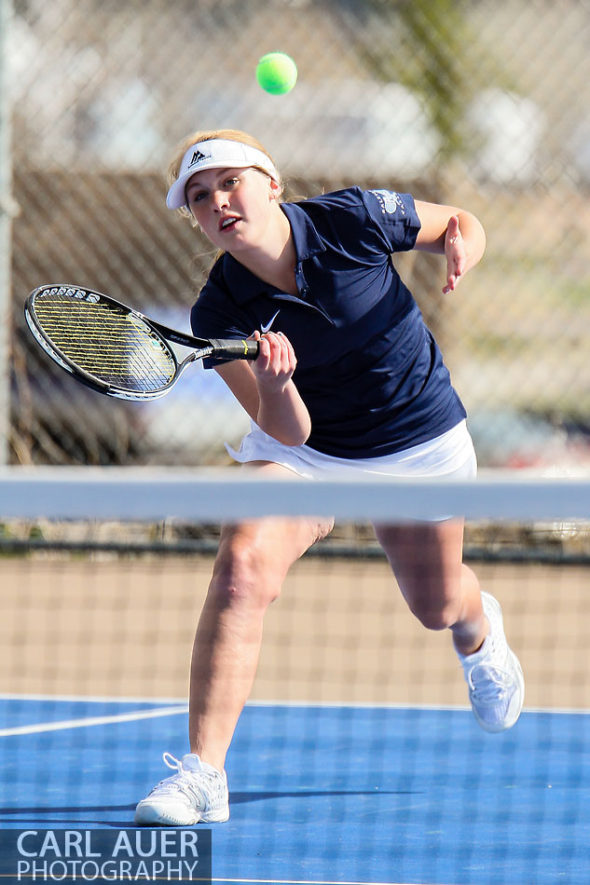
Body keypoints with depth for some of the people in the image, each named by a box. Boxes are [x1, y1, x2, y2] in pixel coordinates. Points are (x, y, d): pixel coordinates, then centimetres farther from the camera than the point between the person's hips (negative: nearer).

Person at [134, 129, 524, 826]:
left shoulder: (352, 219, -22)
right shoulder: (220, 315, -21)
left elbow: (458, 222, -3)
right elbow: (290, 432, -24)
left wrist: (463, 247, -27)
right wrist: (276, 385, -46)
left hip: (420, 444, 1)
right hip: (306, 449, -1)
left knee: (436, 605, 18)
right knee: (243, 567, -27)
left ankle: (477, 630, 61)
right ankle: (201, 774, -24)